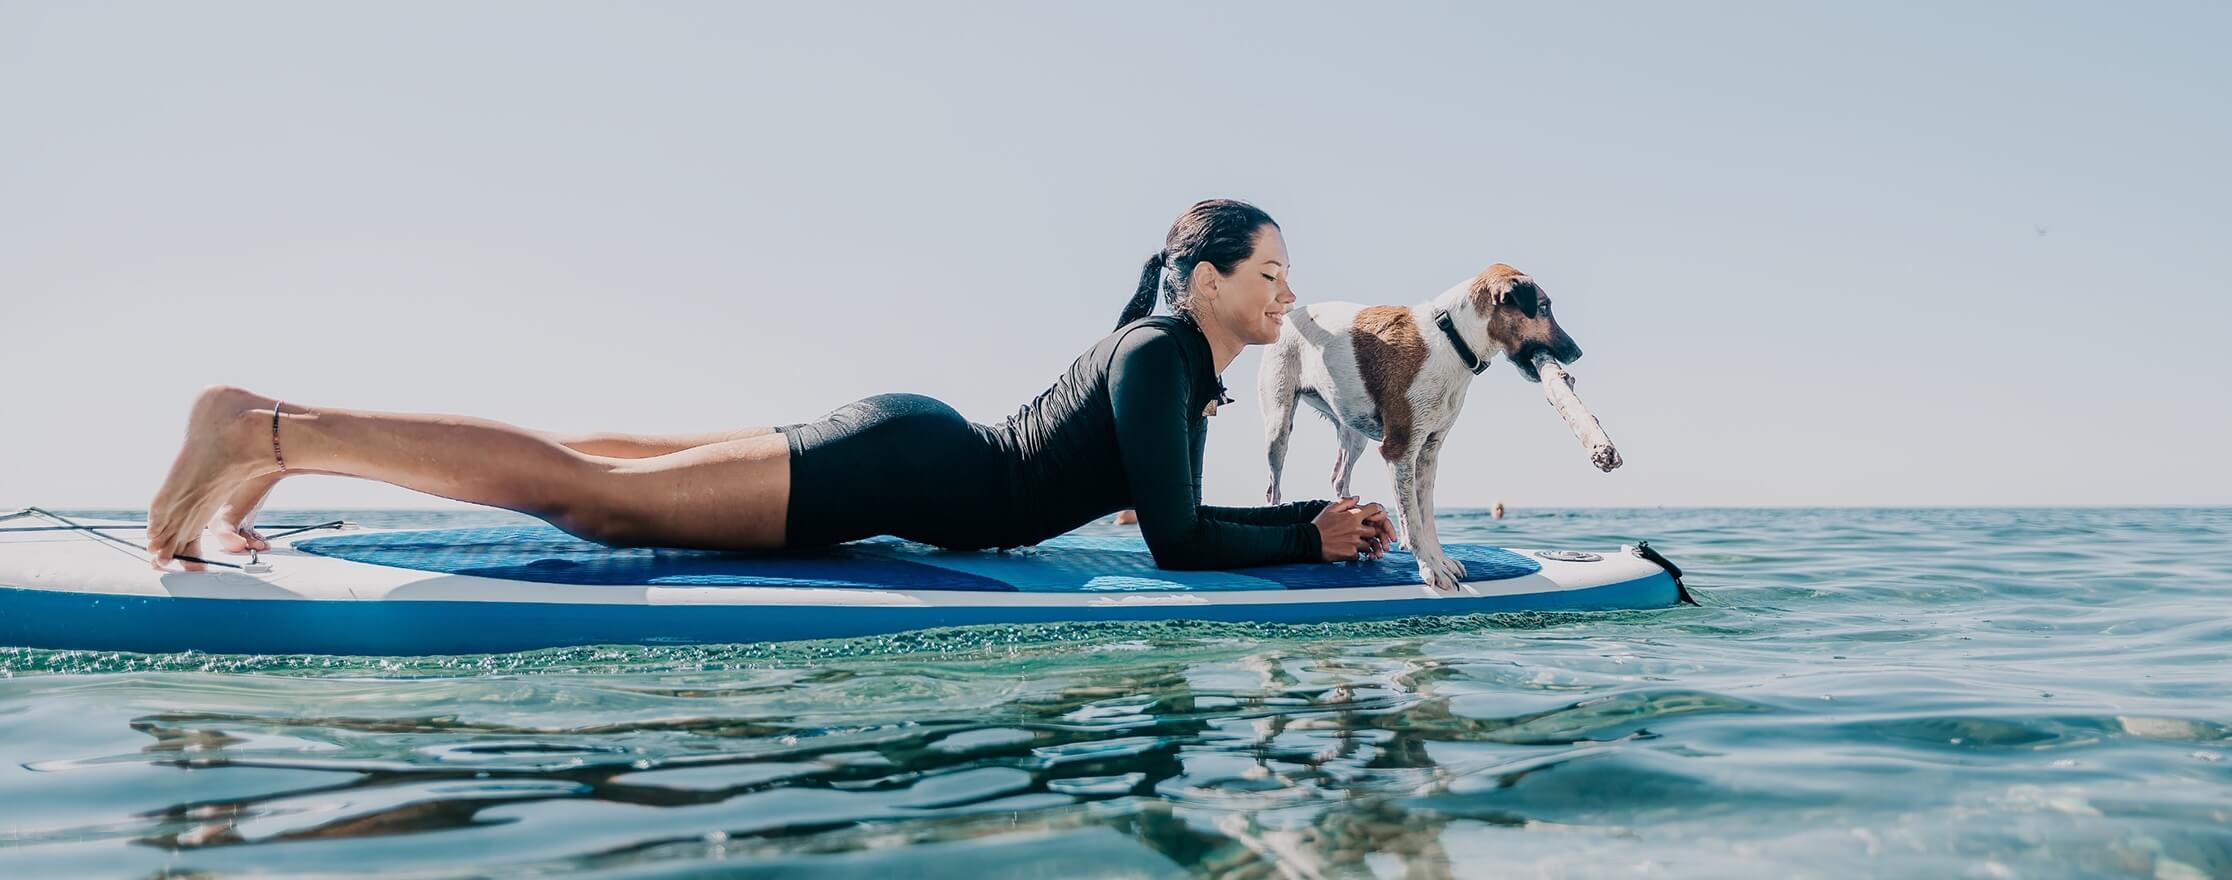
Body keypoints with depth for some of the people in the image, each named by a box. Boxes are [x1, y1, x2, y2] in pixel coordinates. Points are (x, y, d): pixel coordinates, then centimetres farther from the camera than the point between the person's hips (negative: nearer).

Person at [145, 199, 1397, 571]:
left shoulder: (1184, 362, 14)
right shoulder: (1159, 354, -15)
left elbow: (1171, 507, 25)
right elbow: (1179, 543, -20)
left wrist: (1313, 512, 20)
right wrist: (1315, 536, -9)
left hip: (911, 451, 8)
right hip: (898, 470, -8)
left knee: (609, 460, 12)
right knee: (590, 494, -12)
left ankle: (285, 441, 21)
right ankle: (268, 428, -11)